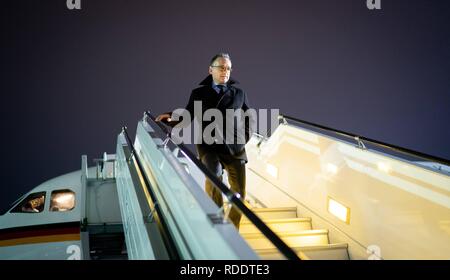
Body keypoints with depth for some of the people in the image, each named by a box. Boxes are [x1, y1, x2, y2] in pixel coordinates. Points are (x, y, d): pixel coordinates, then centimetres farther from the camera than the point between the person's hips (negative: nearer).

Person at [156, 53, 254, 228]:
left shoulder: (239, 93, 15)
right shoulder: (199, 93, 11)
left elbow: (250, 117, 23)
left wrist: (245, 135, 7)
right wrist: (171, 117, -8)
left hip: (235, 148, 3)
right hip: (209, 145, -2)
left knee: (239, 194, 1)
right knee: (214, 174, -32)